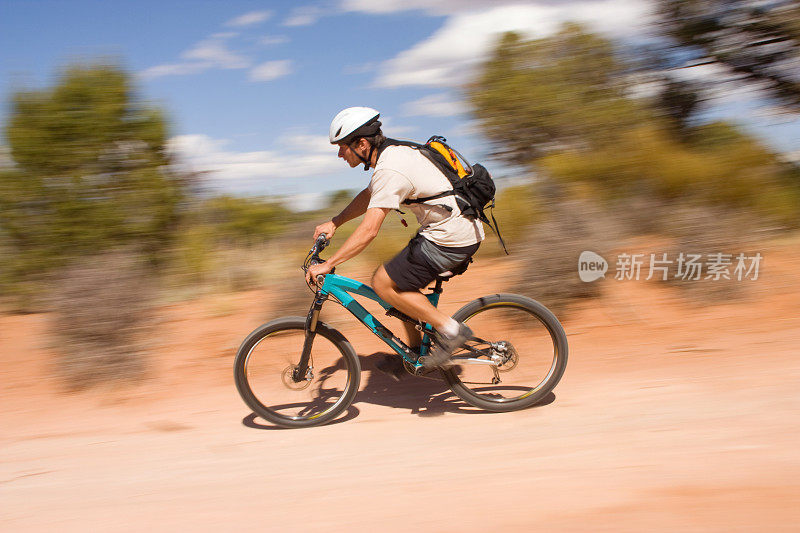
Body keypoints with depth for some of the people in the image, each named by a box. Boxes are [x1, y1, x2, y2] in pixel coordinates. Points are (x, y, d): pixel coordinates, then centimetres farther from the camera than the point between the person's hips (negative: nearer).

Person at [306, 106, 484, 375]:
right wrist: (334, 223, 24)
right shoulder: (393, 152, 11)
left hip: (449, 240, -10)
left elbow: (368, 230, -25)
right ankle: (415, 352, 27)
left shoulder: (390, 171, -20)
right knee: (400, 283, 17)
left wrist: (328, 264, -20)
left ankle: (450, 329, -2)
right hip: (462, 228, 10)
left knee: (383, 283, -6)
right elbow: (368, 196, 27)